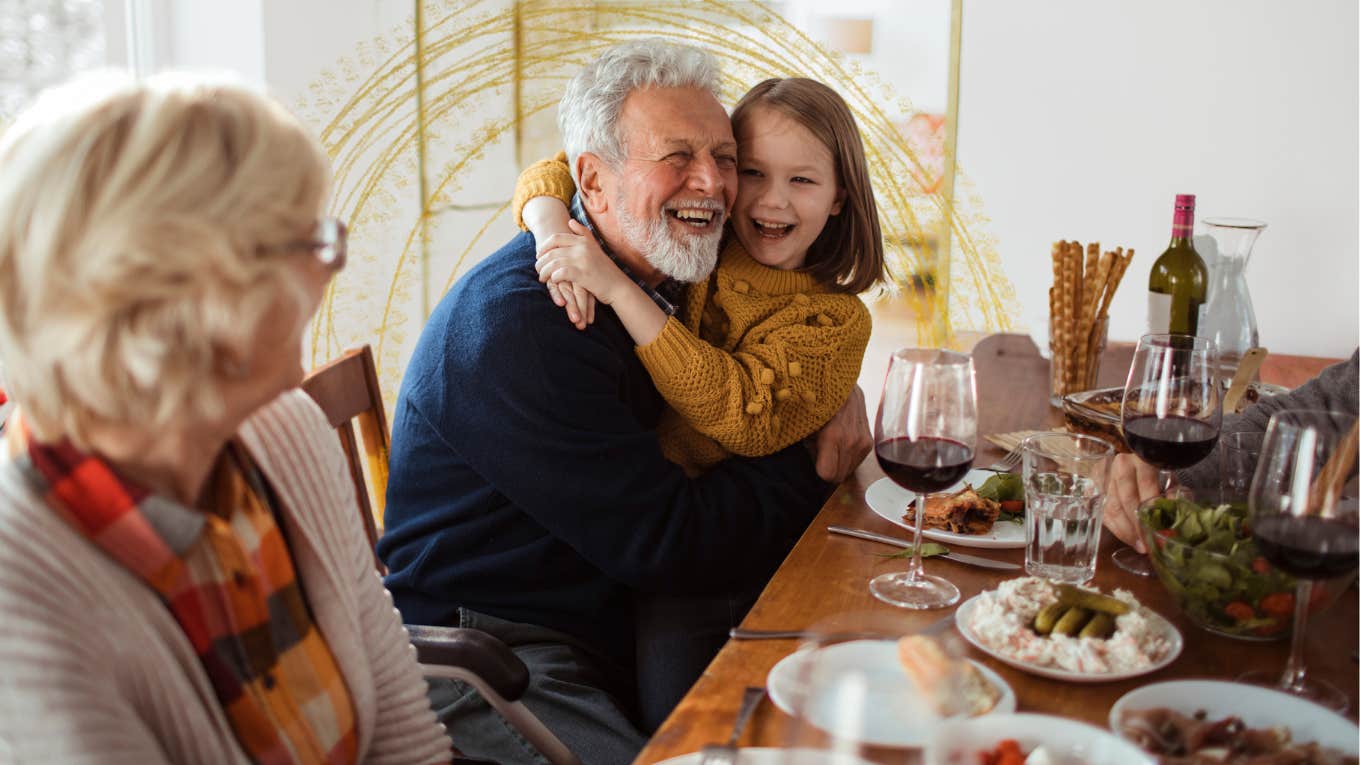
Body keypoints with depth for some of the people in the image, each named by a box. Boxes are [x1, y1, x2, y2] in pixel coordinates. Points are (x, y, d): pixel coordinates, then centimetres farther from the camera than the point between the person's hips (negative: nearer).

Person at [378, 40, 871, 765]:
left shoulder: (658, 282, 7)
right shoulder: (515, 320, -22)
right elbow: (666, 543, -22)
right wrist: (812, 458, -9)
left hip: (613, 620, 8)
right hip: (482, 646, -8)